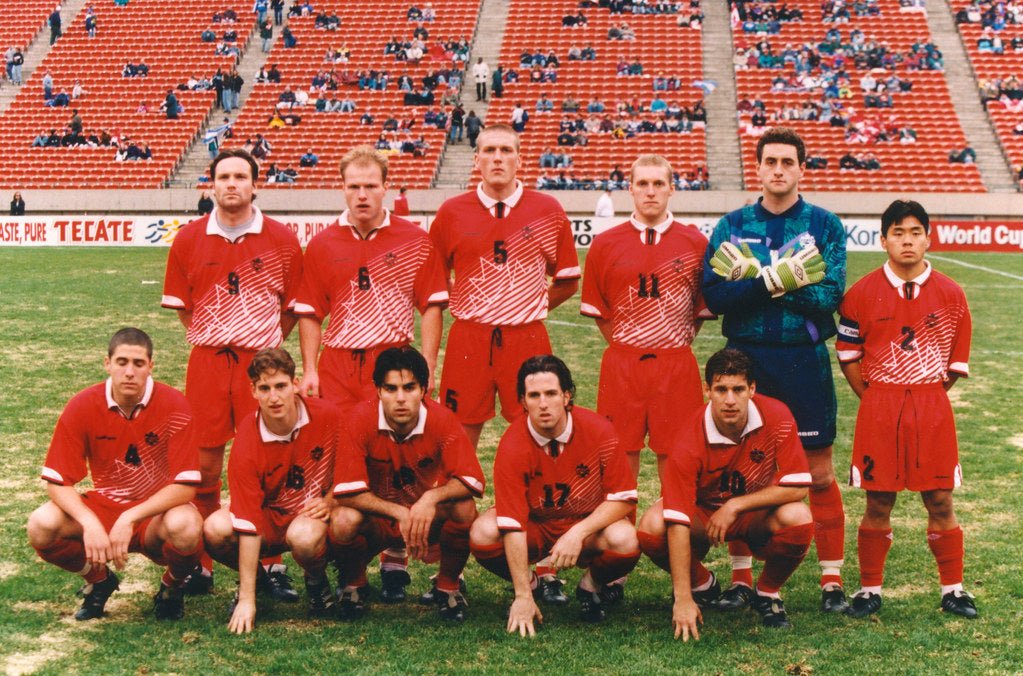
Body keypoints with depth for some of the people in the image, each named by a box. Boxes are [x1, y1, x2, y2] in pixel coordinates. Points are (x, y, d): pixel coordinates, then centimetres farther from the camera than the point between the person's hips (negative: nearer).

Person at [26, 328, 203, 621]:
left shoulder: (173, 405, -17)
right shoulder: (81, 407, -11)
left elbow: (185, 486, -20)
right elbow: (57, 481, -10)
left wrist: (129, 519, -29)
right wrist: (90, 524, -28)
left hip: (157, 512, -2)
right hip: (103, 506, 2)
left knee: (185, 526, -37)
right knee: (41, 526, -25)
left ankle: (172, 586, 1)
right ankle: (99, 580, 7)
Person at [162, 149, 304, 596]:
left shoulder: (282, 240, 1)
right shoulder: (189, 239, 4)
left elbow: (294, 308, 6)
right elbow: (181, 307, 12)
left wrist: (264, 344, 4)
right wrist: (213, 340, 8)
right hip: (206, 362, 1)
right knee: (203, 465, 4)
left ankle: (272, 565, 10)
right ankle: (201, 565, 14)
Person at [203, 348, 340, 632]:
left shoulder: (326, 416, -17)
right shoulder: (247, 441, -21)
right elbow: (248, 523, -23)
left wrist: (329, 501, -18)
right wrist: (247, 598, -26)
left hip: (313, 515, -1)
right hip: (269, 516, 1)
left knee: (303, 536, -37)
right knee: (215, 529, -28)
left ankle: (317, 581, 1)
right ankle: (256, 580, 5)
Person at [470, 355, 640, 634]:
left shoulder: (598, 430, -21)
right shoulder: (513, 446, -23)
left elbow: (623, 498, -15)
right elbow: (512, 523, -25)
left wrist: (578, 533, -31)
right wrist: (523, 596, -29)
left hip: (589, 525, 0)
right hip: (535, 527, 0)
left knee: (625, 541, -33)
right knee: (483, 533, -29)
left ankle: (593, 584, 3)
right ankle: (530, 584, 3)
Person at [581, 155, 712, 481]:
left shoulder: (696, 243, 2)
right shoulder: (605, 244, 3)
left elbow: (704, 307, 8)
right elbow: (597, 310, 8)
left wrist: (679, 343, 3)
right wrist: (624, 348, 4)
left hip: (677, 367, 0)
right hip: (621, 367, 0)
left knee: (673, 451, 5)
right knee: (623, 450, 5)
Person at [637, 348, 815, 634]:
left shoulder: (776, 416, -23)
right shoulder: (691, 438, -29)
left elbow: (797, 486, -21)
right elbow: (678, 520, -32)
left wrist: (735, 506, -26)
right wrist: (683, 599, -35)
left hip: (757, 514, 1)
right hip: (703, 513, 0)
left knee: (797, 518, -32)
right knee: (652, 527, -29)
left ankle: (767, 592, -1)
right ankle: (702, 585, 4)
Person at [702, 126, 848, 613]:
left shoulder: (825, 225, 1)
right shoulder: (732, 226, 5)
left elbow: (830, 295, -12)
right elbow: (714, 295, -7)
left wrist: (754, 277, -16)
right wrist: (776, 278, -19)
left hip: (805, 359, -1)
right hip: (746, 358, 1)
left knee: (819, 473, 3)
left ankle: (832, 580, 12)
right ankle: (741, 578, 17)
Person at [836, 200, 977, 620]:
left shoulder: (950, 295, 0)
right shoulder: (862, 294, -2)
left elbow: (957, 364, 7)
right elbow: (848, 356, 4)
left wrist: (924, 395, 4)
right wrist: (875, 399, 1)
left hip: (932, 410, 1)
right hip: (878, 408, -1)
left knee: (940, 501, 5)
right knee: (878, 502, 4)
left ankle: (953, 589, 17)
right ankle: (870, 589, 15)